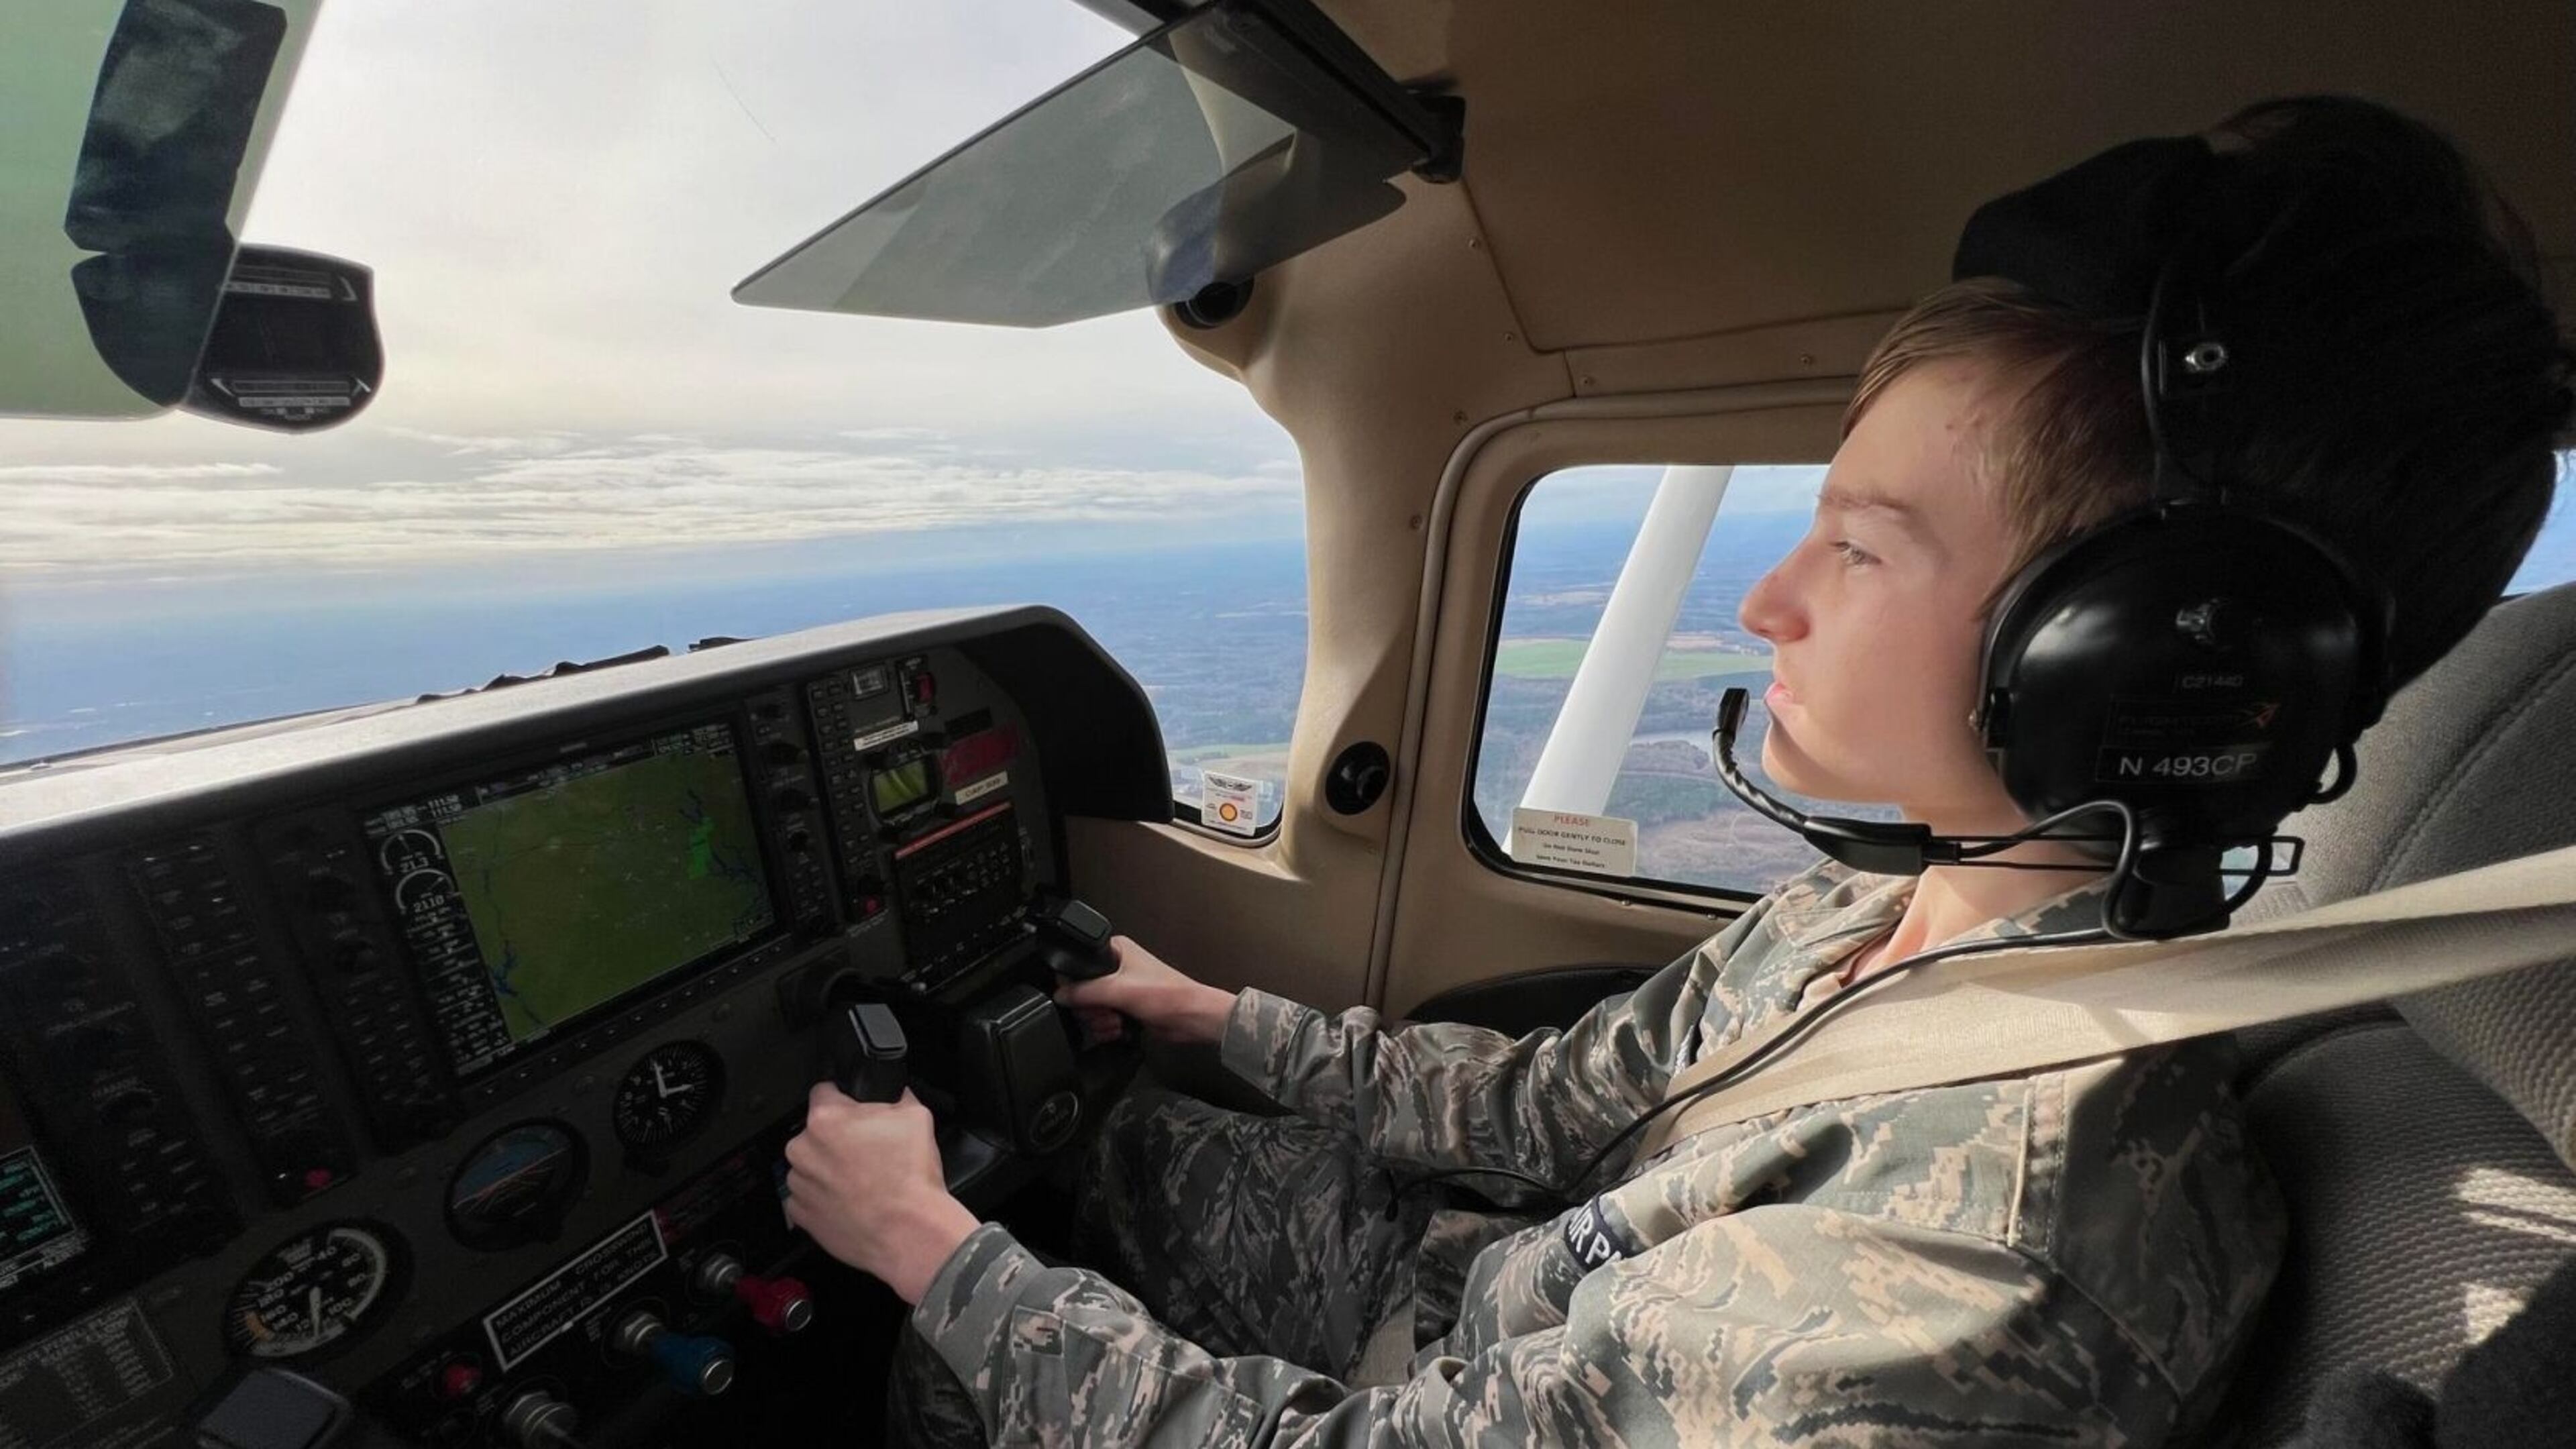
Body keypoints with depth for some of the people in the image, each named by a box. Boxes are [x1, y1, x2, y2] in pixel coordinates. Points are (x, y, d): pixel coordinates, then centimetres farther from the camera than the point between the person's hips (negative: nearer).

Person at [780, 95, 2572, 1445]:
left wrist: (933, 1247, -19)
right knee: (1109, 1127, 13)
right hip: (1483, 1296, 6)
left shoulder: (1993, 1248, -41)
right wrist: (1218, 1010, 6)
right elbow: (1540, 1102, -2)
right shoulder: (1841, 926, -14)